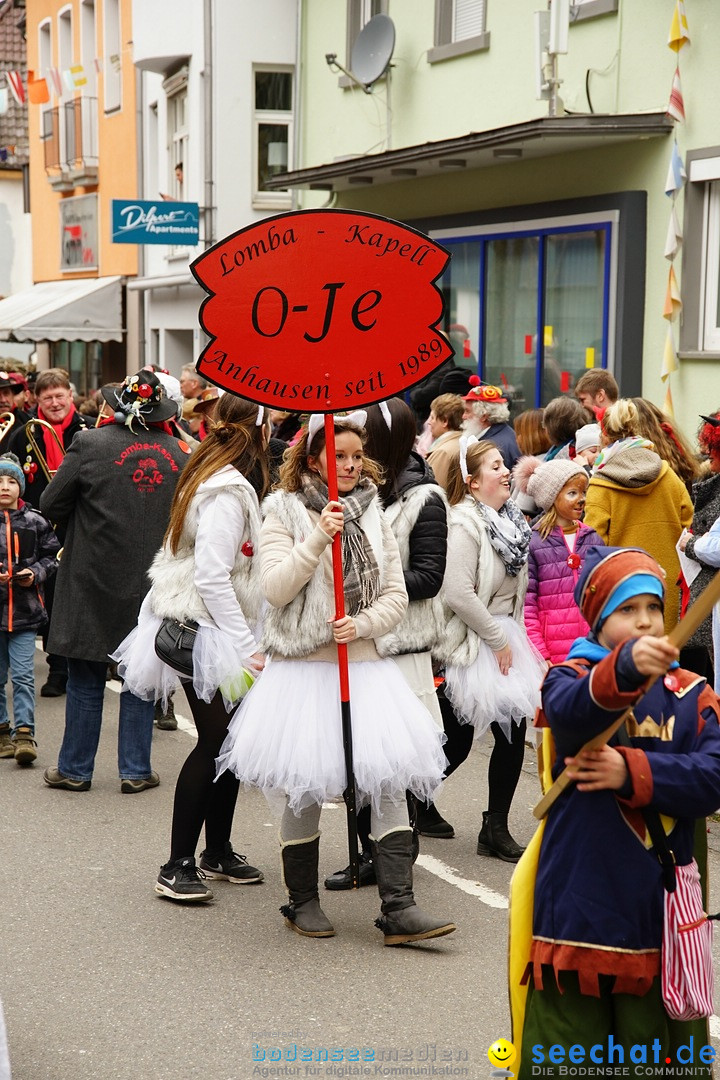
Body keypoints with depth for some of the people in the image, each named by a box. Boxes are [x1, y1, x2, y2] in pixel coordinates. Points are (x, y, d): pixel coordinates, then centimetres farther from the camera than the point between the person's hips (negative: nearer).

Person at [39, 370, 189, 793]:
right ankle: (136, 771, 15)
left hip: (93, 580, -2)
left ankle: (75, 769, 17)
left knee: (86, 679, 9)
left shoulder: (90, 445, -10)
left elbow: (52, 504, -3)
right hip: (153, 582, 2)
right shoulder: (180, 456, -3)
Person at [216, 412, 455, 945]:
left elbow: (396, 597, 8)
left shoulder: (375, 515, 11)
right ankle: (303, 901, 20)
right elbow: (275, 589, -10)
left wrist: (361, 625, -10)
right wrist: (317, 538, -19)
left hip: (367, 666, 3)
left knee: (390, 780, -5)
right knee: (303, 788, 4)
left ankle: (399, 907, -4)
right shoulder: (284, 511, 1)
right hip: (303, 667, -3)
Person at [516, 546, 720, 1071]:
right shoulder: (568, 677, -3)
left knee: (659, 1046, 12)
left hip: (660, 904, 3)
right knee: (567, 1056, 7)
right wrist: (626, 667, -49)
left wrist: (633, 772, -20)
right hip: (580, 903, -2)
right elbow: (574, 710, -29)